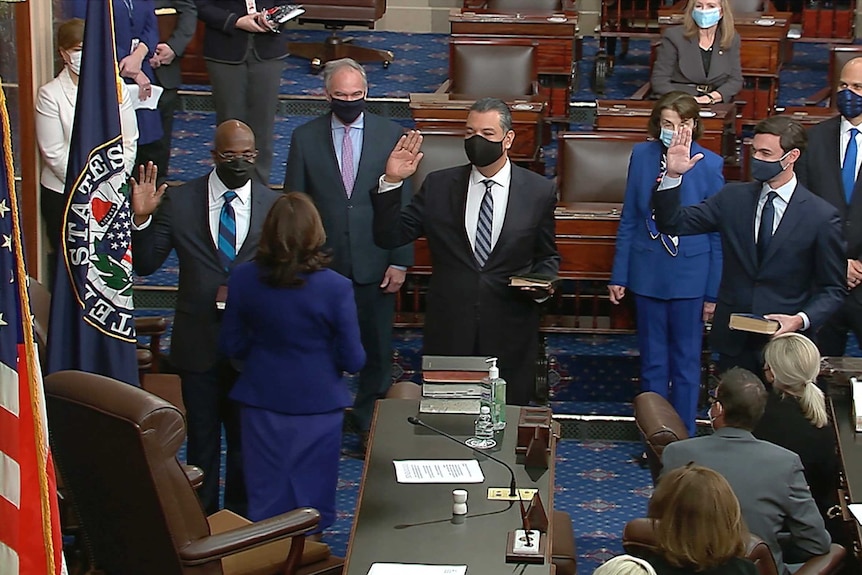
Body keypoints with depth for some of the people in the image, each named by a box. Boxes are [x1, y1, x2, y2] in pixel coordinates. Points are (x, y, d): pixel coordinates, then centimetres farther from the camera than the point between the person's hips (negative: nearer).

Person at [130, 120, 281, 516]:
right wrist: (142, 218, -19)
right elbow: (145, 265, -4)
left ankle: (241, 518, 33)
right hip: (198, 340, 0)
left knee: (246, 436, 16)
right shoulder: (179, 201, -5)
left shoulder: (274, 205, -3)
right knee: (201, 437, 13)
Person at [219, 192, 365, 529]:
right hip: (317, 404, -2)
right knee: (310, 502, 12)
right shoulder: (336, 287, -18)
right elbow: (353, 361, -12)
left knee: (265, 500, 16)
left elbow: (232, 346, 0)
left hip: (261, 401, 3)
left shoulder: (243, 279, -9)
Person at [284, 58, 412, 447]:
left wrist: (400, 261, -5)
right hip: (322, 265, 0)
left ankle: (370, 419, 30)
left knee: (377, 346, 11)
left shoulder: (390, 135, -2)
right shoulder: (305, 138, -1)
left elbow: (404, 204, -1)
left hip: (375, 264, 0)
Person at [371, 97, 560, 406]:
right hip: (448, 331, 1)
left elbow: (548, 256, 11)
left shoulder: (539, 191, 1)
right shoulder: (438, 186, 2)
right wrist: (392, 182, -12)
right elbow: (389, 237, -1)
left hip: (510, 334, 0)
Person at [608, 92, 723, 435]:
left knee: (686, 361, 10)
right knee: (652, 360, 14)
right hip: (648, 274, 2)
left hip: (690, 276, -2)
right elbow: (629, 220, 4)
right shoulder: (642, 156, -4)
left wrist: (714, 292, -5)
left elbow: (718, 232, -5)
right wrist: (619, 275, 4)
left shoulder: (710, 165, -10)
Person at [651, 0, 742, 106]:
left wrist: (710, 97, -12)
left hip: (716, 106, 2)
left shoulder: (732, 39, 10)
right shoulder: (674, 36, 1)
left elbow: (736, 80, 7)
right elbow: (659, 79, -2)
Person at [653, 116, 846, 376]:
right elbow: (673, 223, -1)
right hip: (733, 341, 3)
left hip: (785, 343, -3)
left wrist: (802, 320, -19)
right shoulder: (732, 198, 2)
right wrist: (673, 176, -15)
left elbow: (832, 289, -3)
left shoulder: (822, 216, -8)